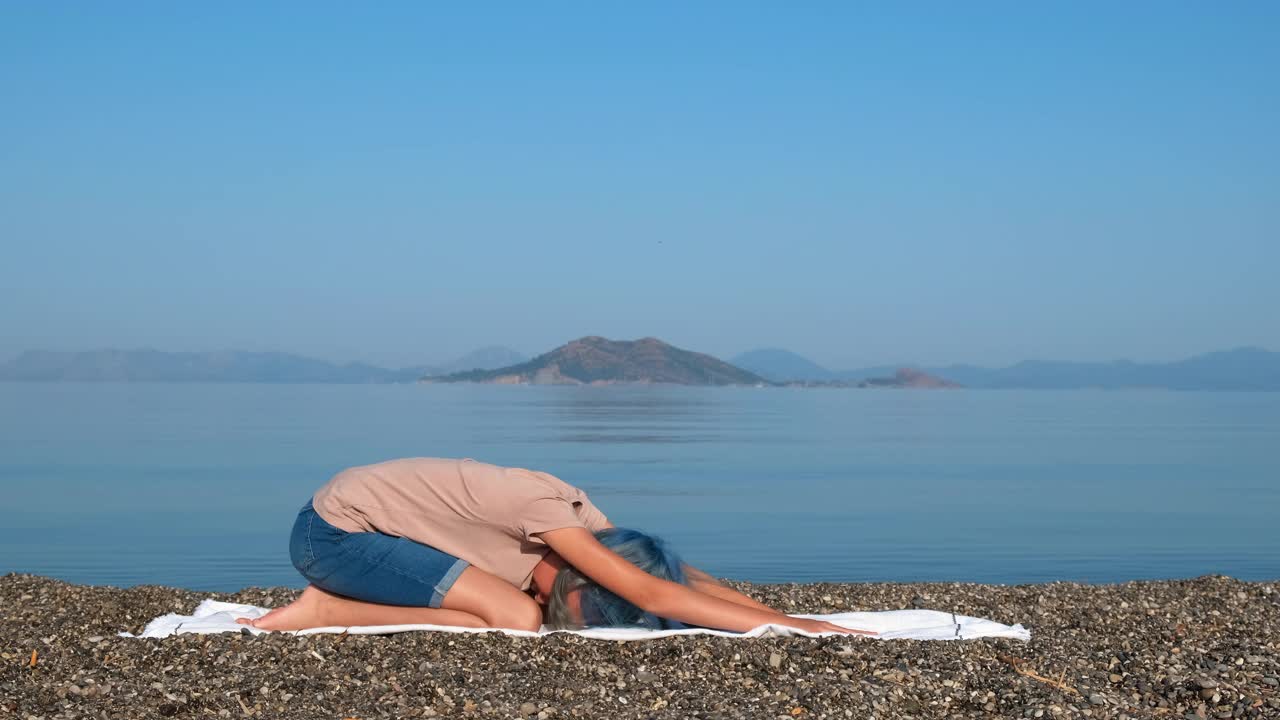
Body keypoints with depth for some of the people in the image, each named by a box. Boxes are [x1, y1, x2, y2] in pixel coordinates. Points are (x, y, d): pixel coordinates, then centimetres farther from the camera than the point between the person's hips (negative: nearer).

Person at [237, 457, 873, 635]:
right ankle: (326, 612, -11)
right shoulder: (544, 508, -25)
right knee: (514, 617, -18)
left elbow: (684, 575, 4)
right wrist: (790, 625, -31)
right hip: (332, 531, -9)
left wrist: (784, 617, -5)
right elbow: (651, 593, -30)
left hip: (357, 520, 9)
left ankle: (332, 603, 7)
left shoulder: (584, 523, 0)